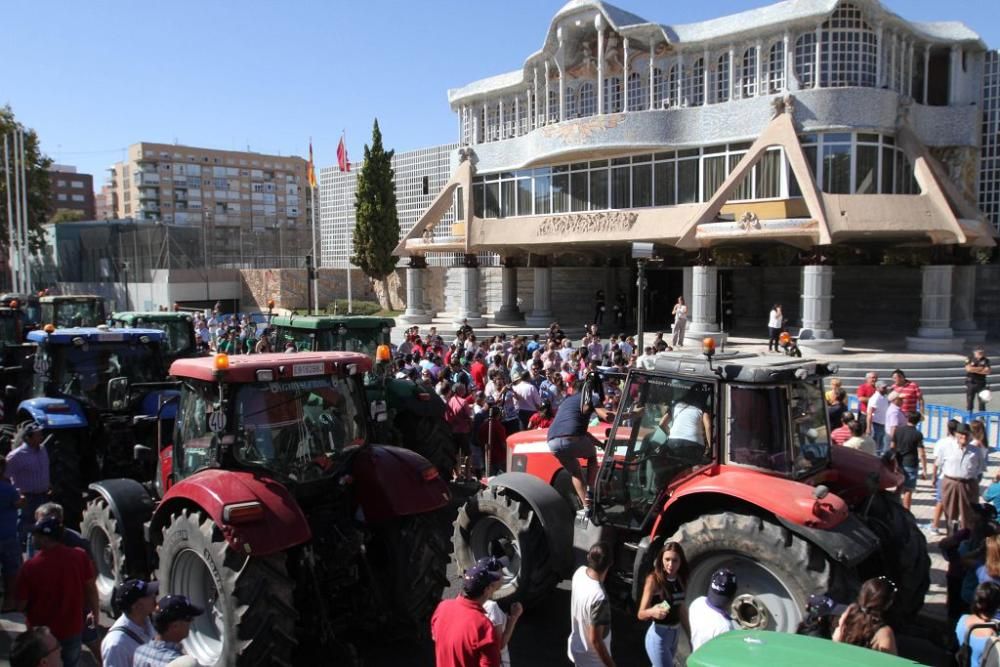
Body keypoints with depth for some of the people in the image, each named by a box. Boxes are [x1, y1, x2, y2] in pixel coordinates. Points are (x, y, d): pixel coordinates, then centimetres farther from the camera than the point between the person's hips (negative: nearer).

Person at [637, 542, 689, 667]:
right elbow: (641, 614, -20)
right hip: (658, 636, -7)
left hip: (674, 635, 7)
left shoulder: (680, 579, -1)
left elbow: (681, 610, 11)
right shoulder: (654, 579, -19)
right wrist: (652, 612, -41)